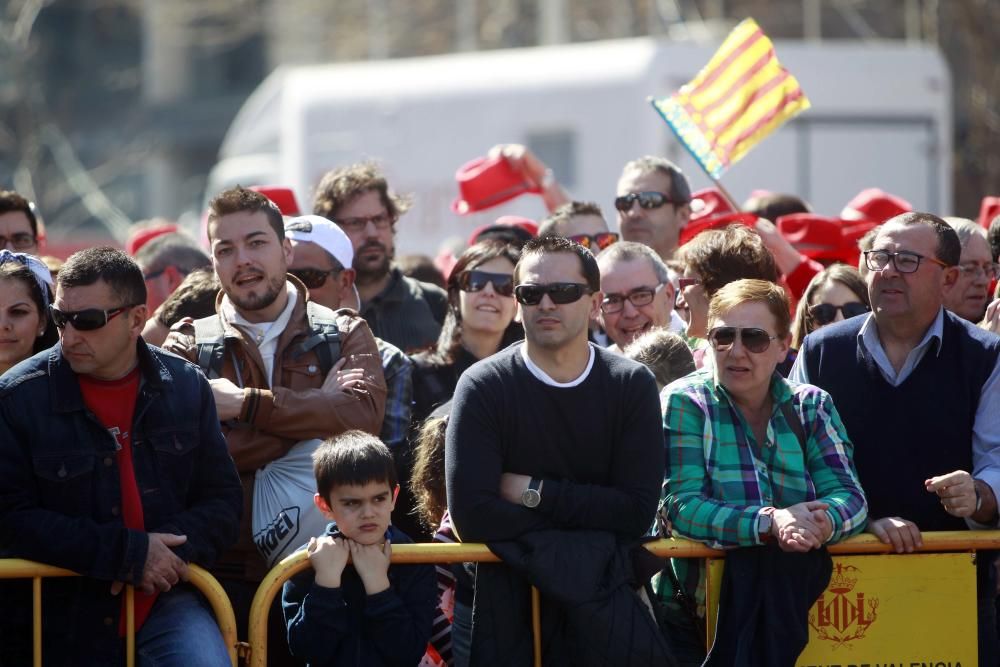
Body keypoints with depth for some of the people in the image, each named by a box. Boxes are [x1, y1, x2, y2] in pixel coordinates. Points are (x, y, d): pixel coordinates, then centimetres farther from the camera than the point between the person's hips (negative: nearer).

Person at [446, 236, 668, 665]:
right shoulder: (483, 387, -5)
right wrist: (589, 517, -13)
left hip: (604, 581, 2)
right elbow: (471, 513, -17)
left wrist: (534, 492, -12)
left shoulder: (632, 385, 2)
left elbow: (638, 512, -7)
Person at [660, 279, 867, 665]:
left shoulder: (812, 408, 10)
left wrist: (822, 523, -26)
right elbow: (681, 508, -12)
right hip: (694, 616, -3)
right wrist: (770, 522, -28)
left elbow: (849, 497, -1)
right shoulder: (684, 404, 0)